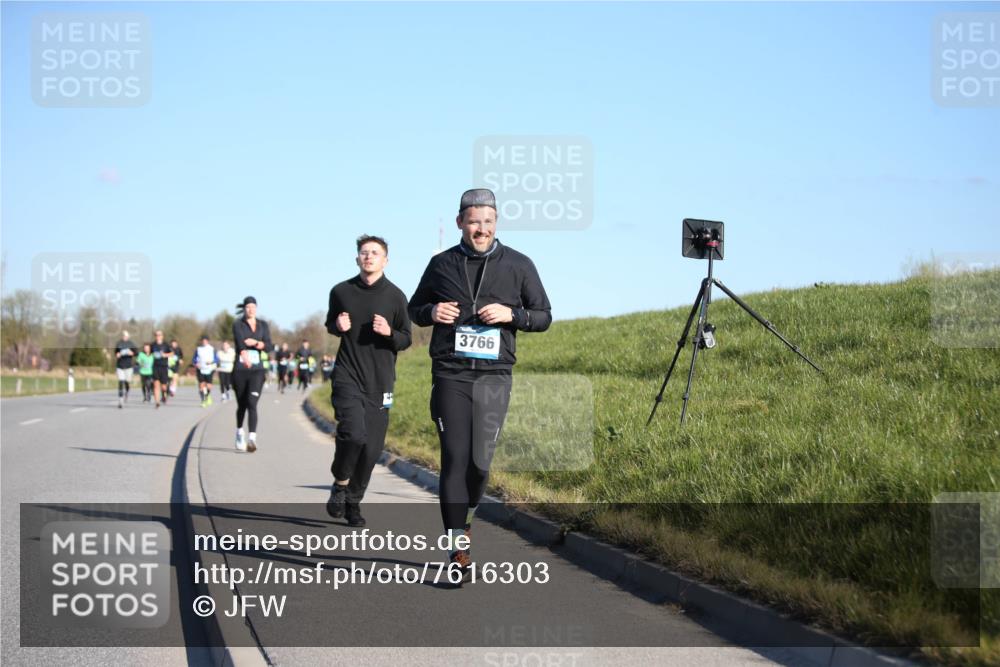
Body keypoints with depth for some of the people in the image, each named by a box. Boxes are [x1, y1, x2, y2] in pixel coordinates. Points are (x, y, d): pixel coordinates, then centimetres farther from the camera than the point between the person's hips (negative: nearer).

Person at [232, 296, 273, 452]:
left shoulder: (263, 325, 10)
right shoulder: (238, 325, 0)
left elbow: (268, 346, 2)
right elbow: (240, 341, -20)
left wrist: (255, 343, -17)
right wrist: (245, 355, -40)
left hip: (257, 370, 1)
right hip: (240, 369, -1)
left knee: (252, 404, -15)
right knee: (242, 405, 11)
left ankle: (252, 439, -26)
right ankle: (239, 433, 38)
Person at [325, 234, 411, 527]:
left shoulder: (395, 296, 1)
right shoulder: (341, 291, 5)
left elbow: (406, 340, 6)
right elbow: (329, 324, 21)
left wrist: (389, 332, -15)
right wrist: (338, 327, -3)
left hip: (379, 382, 1)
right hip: (347, 377, -1)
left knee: (372, 448, 3)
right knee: (353, 434, -22)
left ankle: (353, 502, 23)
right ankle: (340, 484, 4)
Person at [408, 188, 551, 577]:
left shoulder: (518, 265, 6)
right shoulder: (442, 264, 8)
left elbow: (544, 316, 10)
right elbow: (414, 308, 20)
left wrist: (511, 314, -10)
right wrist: (431, 312, -4)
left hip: (494, 376, 0)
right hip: (450, 374, 0)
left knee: (480, 461, -2)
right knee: (454, 458, -8)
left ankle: (464, 515, 27)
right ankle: (457, 545, -7)